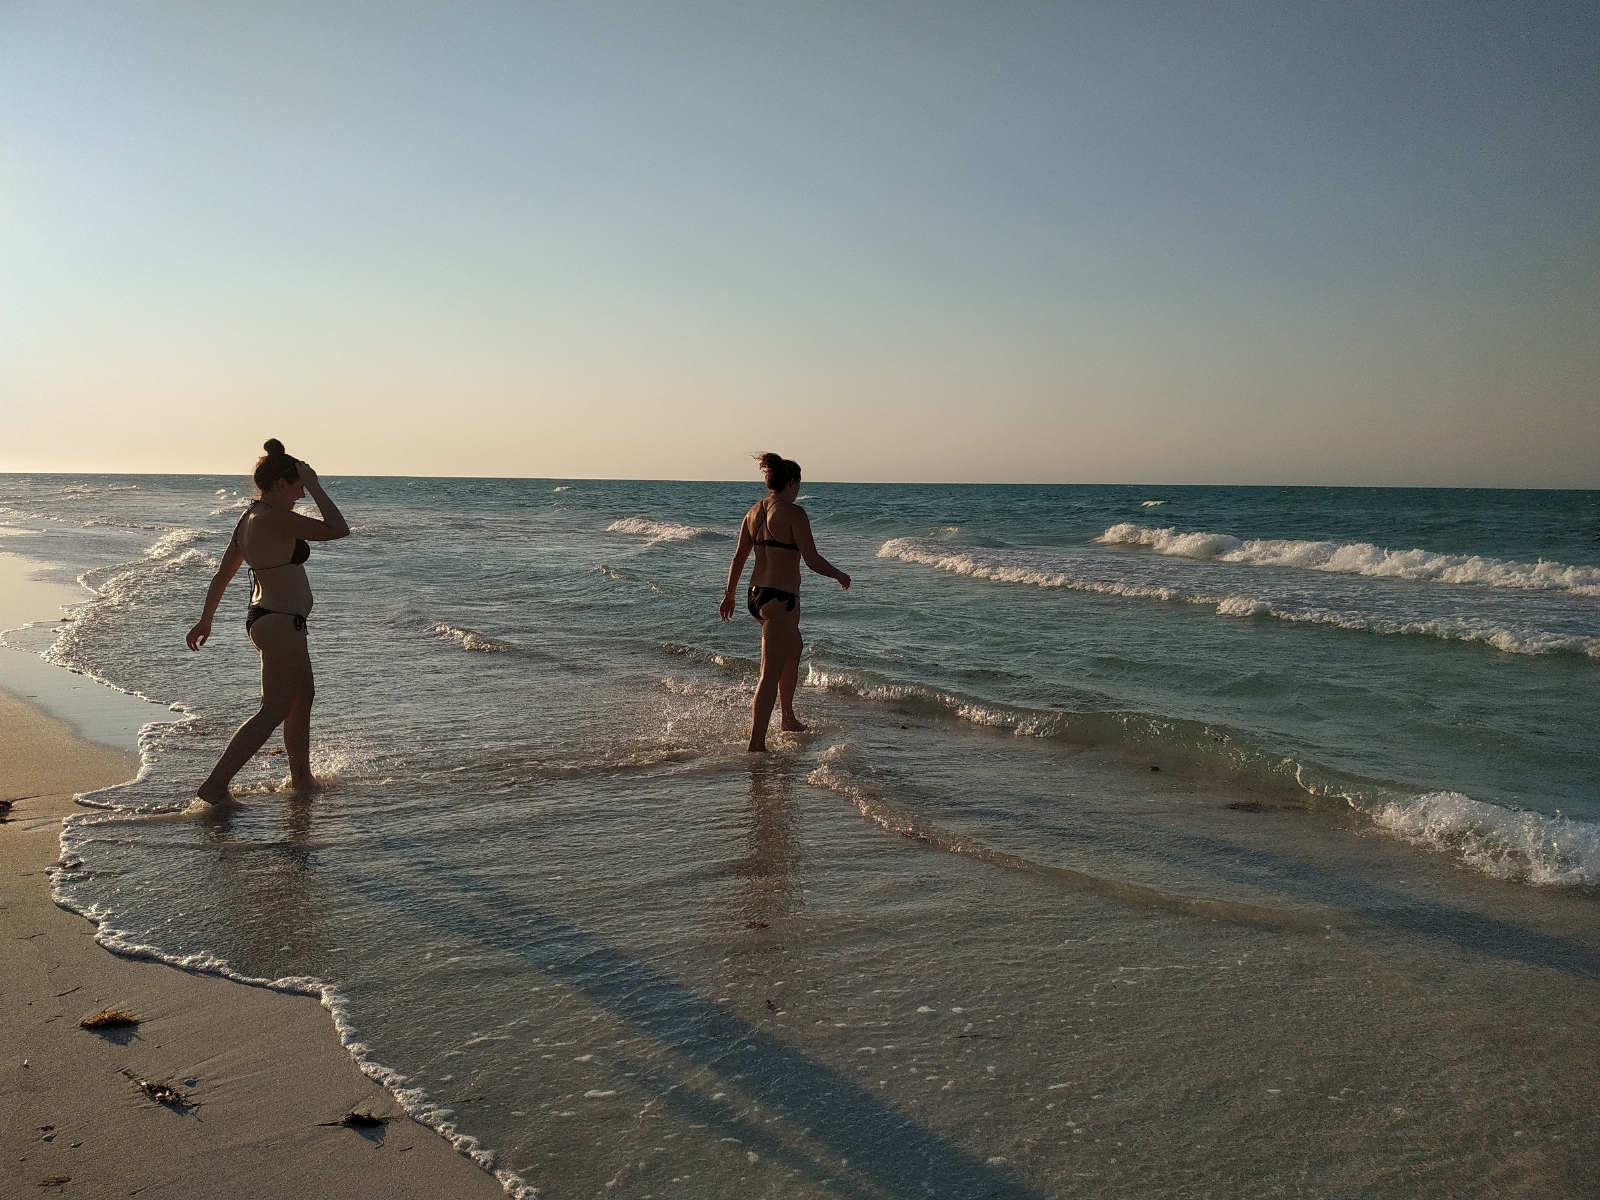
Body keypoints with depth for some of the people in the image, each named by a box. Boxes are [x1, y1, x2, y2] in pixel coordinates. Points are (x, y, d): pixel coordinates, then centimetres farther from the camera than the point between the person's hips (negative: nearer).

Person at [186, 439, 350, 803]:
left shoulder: (250, 519, 10)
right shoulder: (276, 519, -20)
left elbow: (222, 573, 17)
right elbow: (338, 529, -20)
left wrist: (206, 620, 25)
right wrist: (314, 487, -12)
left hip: (268, 620, 11)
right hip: (280, 624, -11)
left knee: (302, 697, 22)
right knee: (273, 711, -6)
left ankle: (301, 778, 35)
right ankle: (214, 785, -7)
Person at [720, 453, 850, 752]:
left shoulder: (754, 511, 7)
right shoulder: (793, 513, -15)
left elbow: (739, 556, 12)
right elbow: (813, 560, -18)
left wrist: (730, 595, 22)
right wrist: (840, 576, 0)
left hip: (755, 595, 9)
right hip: (780, 599, -9)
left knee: (794, 648, 31)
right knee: (771, 674, -6)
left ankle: (789, 718, 43)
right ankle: (756, 746, -6)